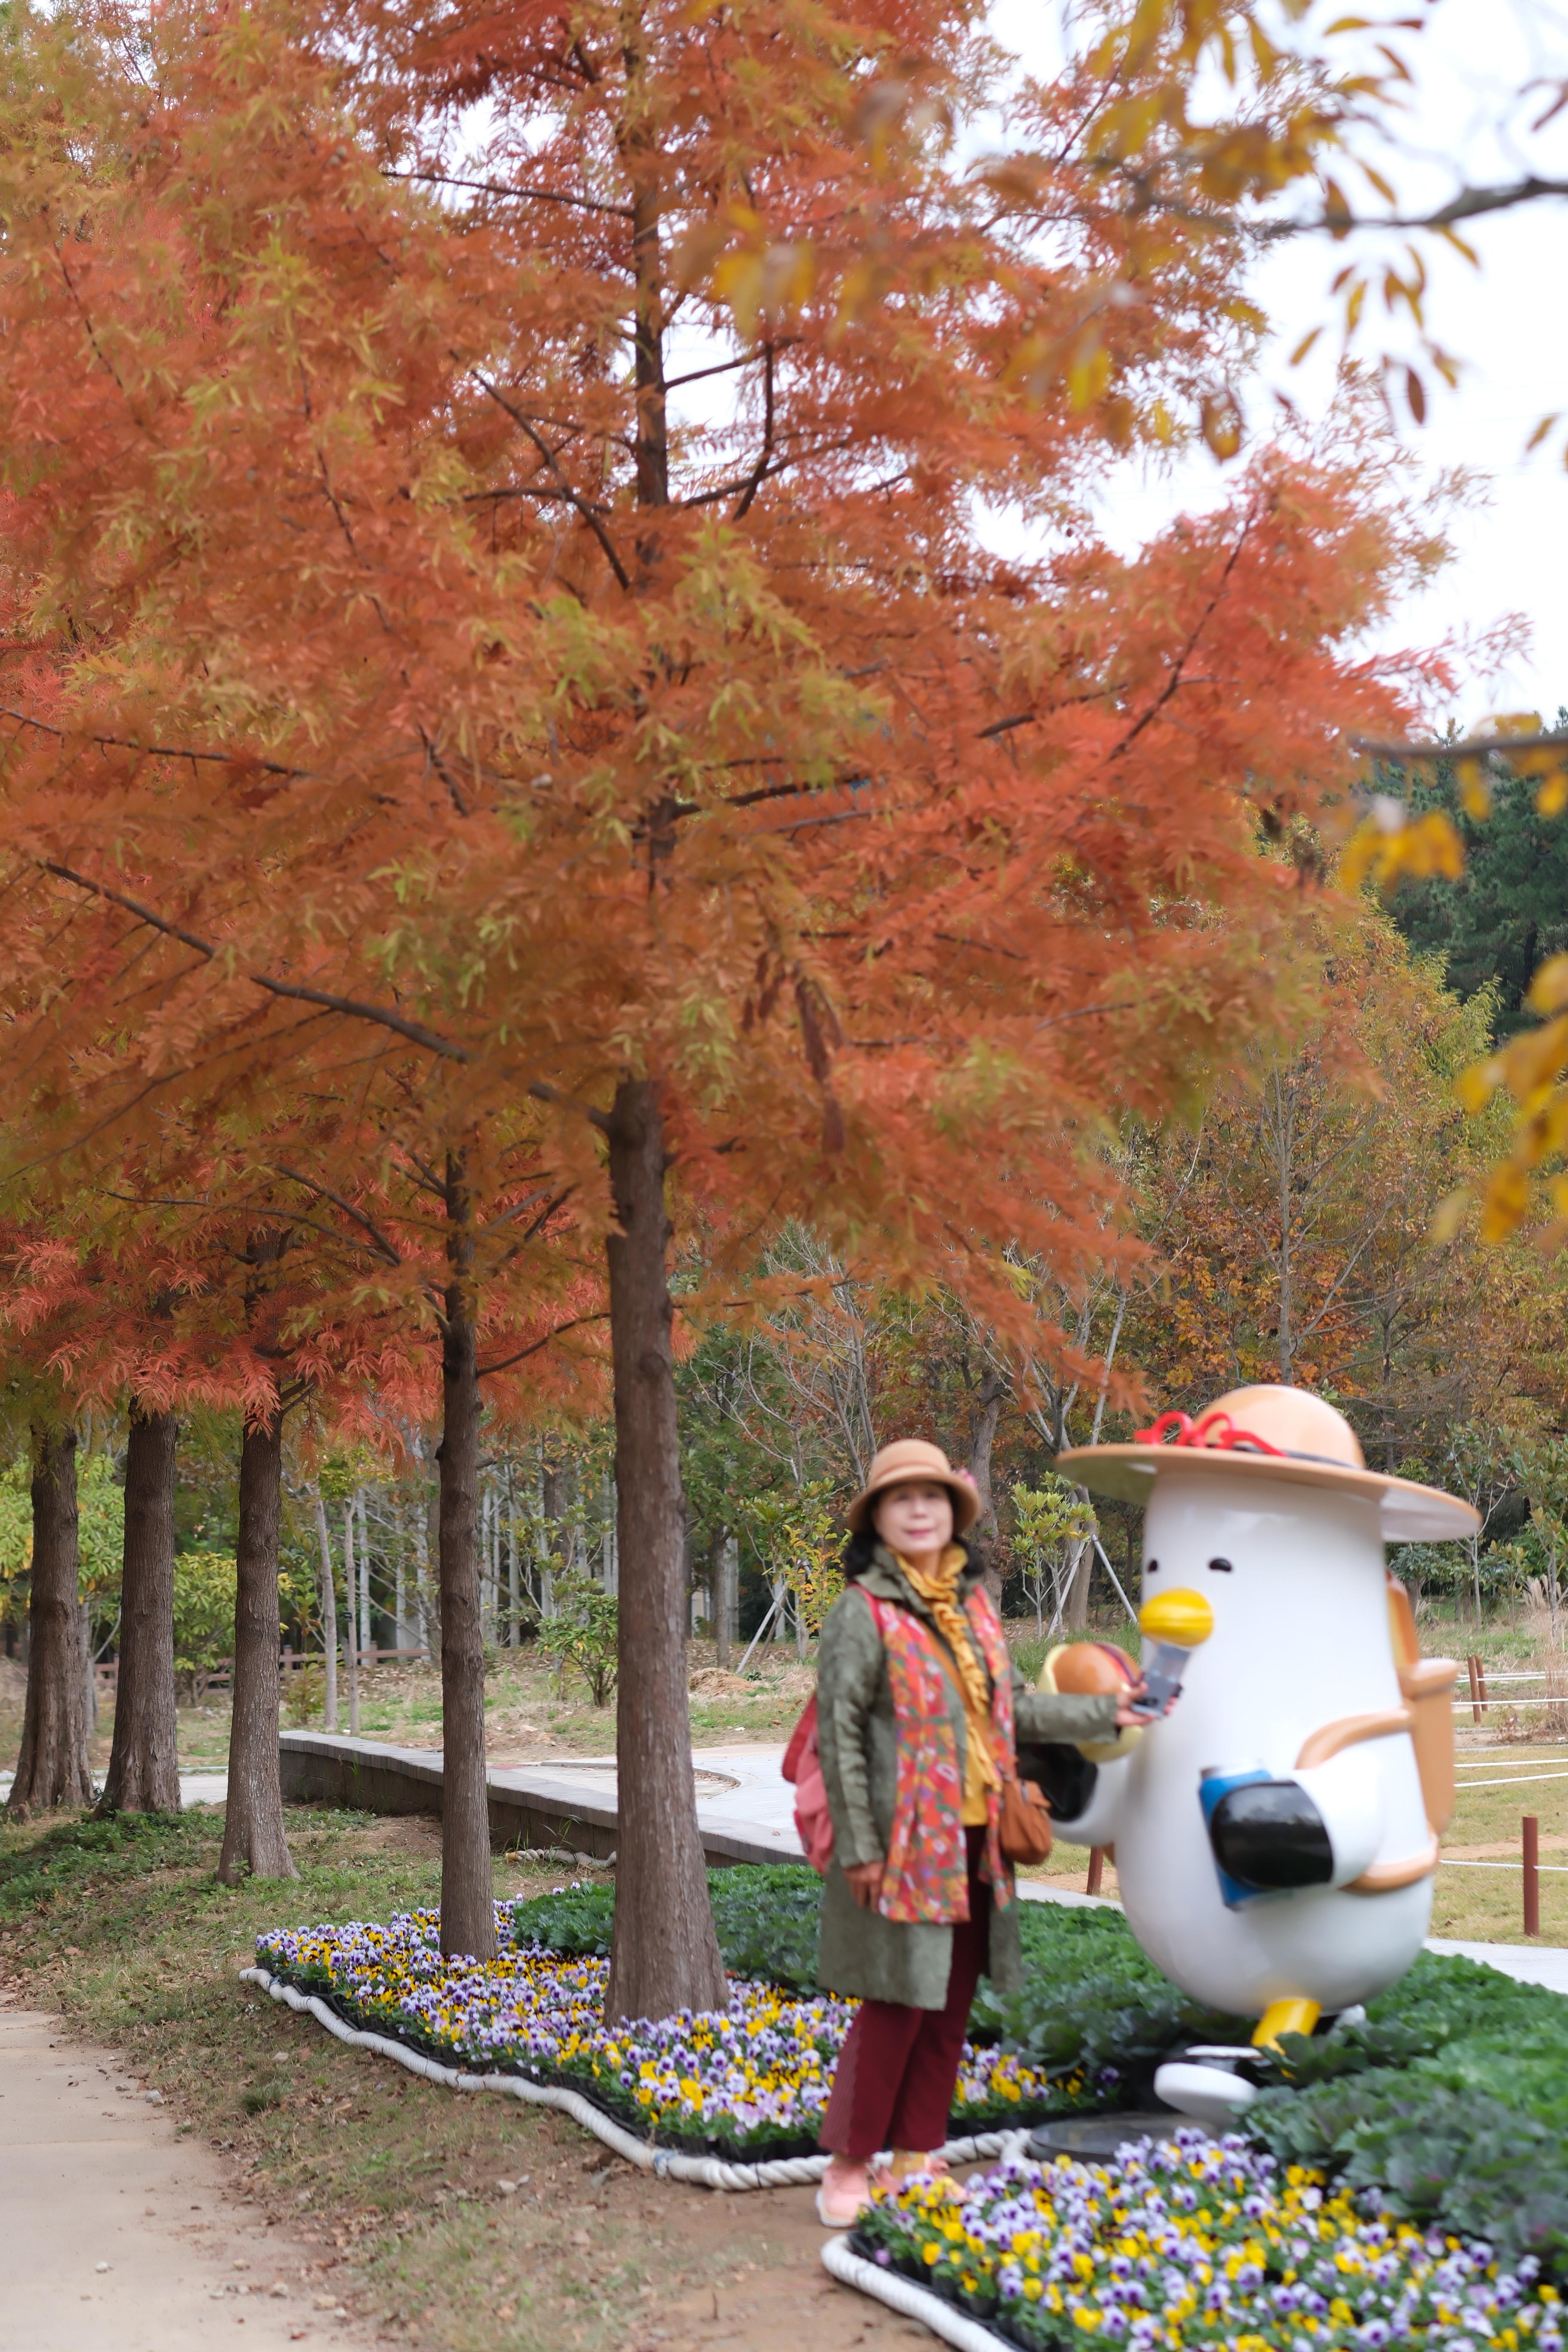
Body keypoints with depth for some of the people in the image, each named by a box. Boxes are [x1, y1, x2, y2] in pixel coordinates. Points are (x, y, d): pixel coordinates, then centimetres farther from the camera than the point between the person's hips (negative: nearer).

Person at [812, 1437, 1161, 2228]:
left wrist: (1104, 1714, 15)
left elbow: (1014, 1707, 19)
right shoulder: (864, 1612, -11)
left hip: (974, 1843, 7)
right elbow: (839, 1735, -12)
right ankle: (847, 2168, 8)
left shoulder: (973, 1606, 11)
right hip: (905, 1843, -7)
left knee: (951, 2006, 12)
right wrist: (856, 1845, -15)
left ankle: (916, 2156, 24)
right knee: (896, 2006, -5)